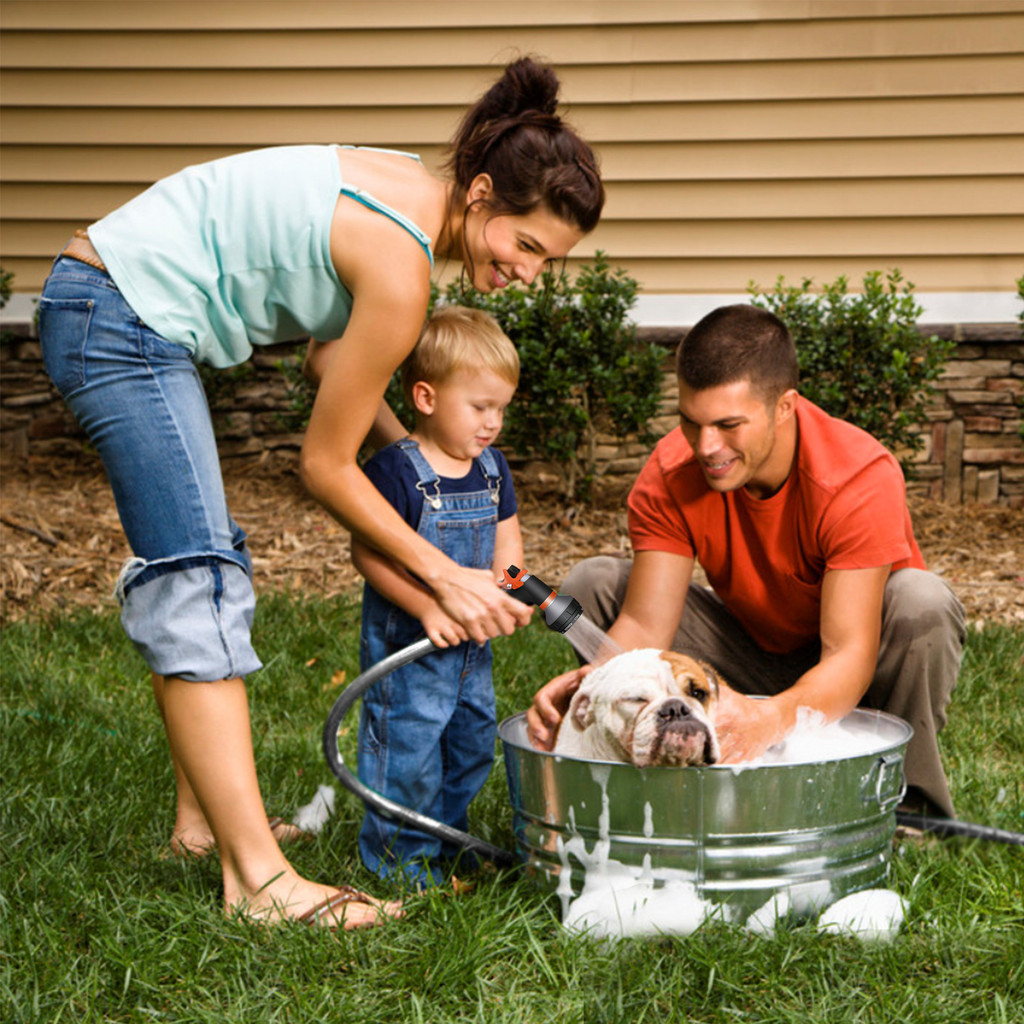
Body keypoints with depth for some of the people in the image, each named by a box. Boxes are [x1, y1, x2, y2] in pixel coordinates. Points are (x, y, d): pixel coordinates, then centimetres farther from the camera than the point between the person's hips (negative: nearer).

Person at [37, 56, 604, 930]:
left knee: (201, 567, 15)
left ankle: (201, 818, 25)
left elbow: (328, 344, 15)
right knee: (199, 584, -15)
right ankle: (259, 878, -17)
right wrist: (444, 576, -8)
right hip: (120, 319, -11)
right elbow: (325, 465, -15)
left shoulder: (413, 193, 5)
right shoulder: (400, 266, -22)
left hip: (121, 311, 11)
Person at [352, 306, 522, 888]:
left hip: (472, 644, 8)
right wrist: (427, 606, -25)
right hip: (406, 643, -7)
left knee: (473, 746, 17)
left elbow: (506, 538, 11)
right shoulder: (396, 471, -18)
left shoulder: (492, 468, 5)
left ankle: (447, 845, 35)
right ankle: (402, 859, 15)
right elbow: (368, 551, -20)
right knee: (407, 751, -2)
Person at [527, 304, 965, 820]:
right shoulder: (670, 477, -19)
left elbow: (850, 652, -38)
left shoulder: (862, 478, -30)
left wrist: (773, 717, -59)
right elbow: (644, 624, -23)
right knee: (591, 583, -13)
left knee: (922, 602, -36)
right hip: (754, 658, 3)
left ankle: (916, 805, -13)